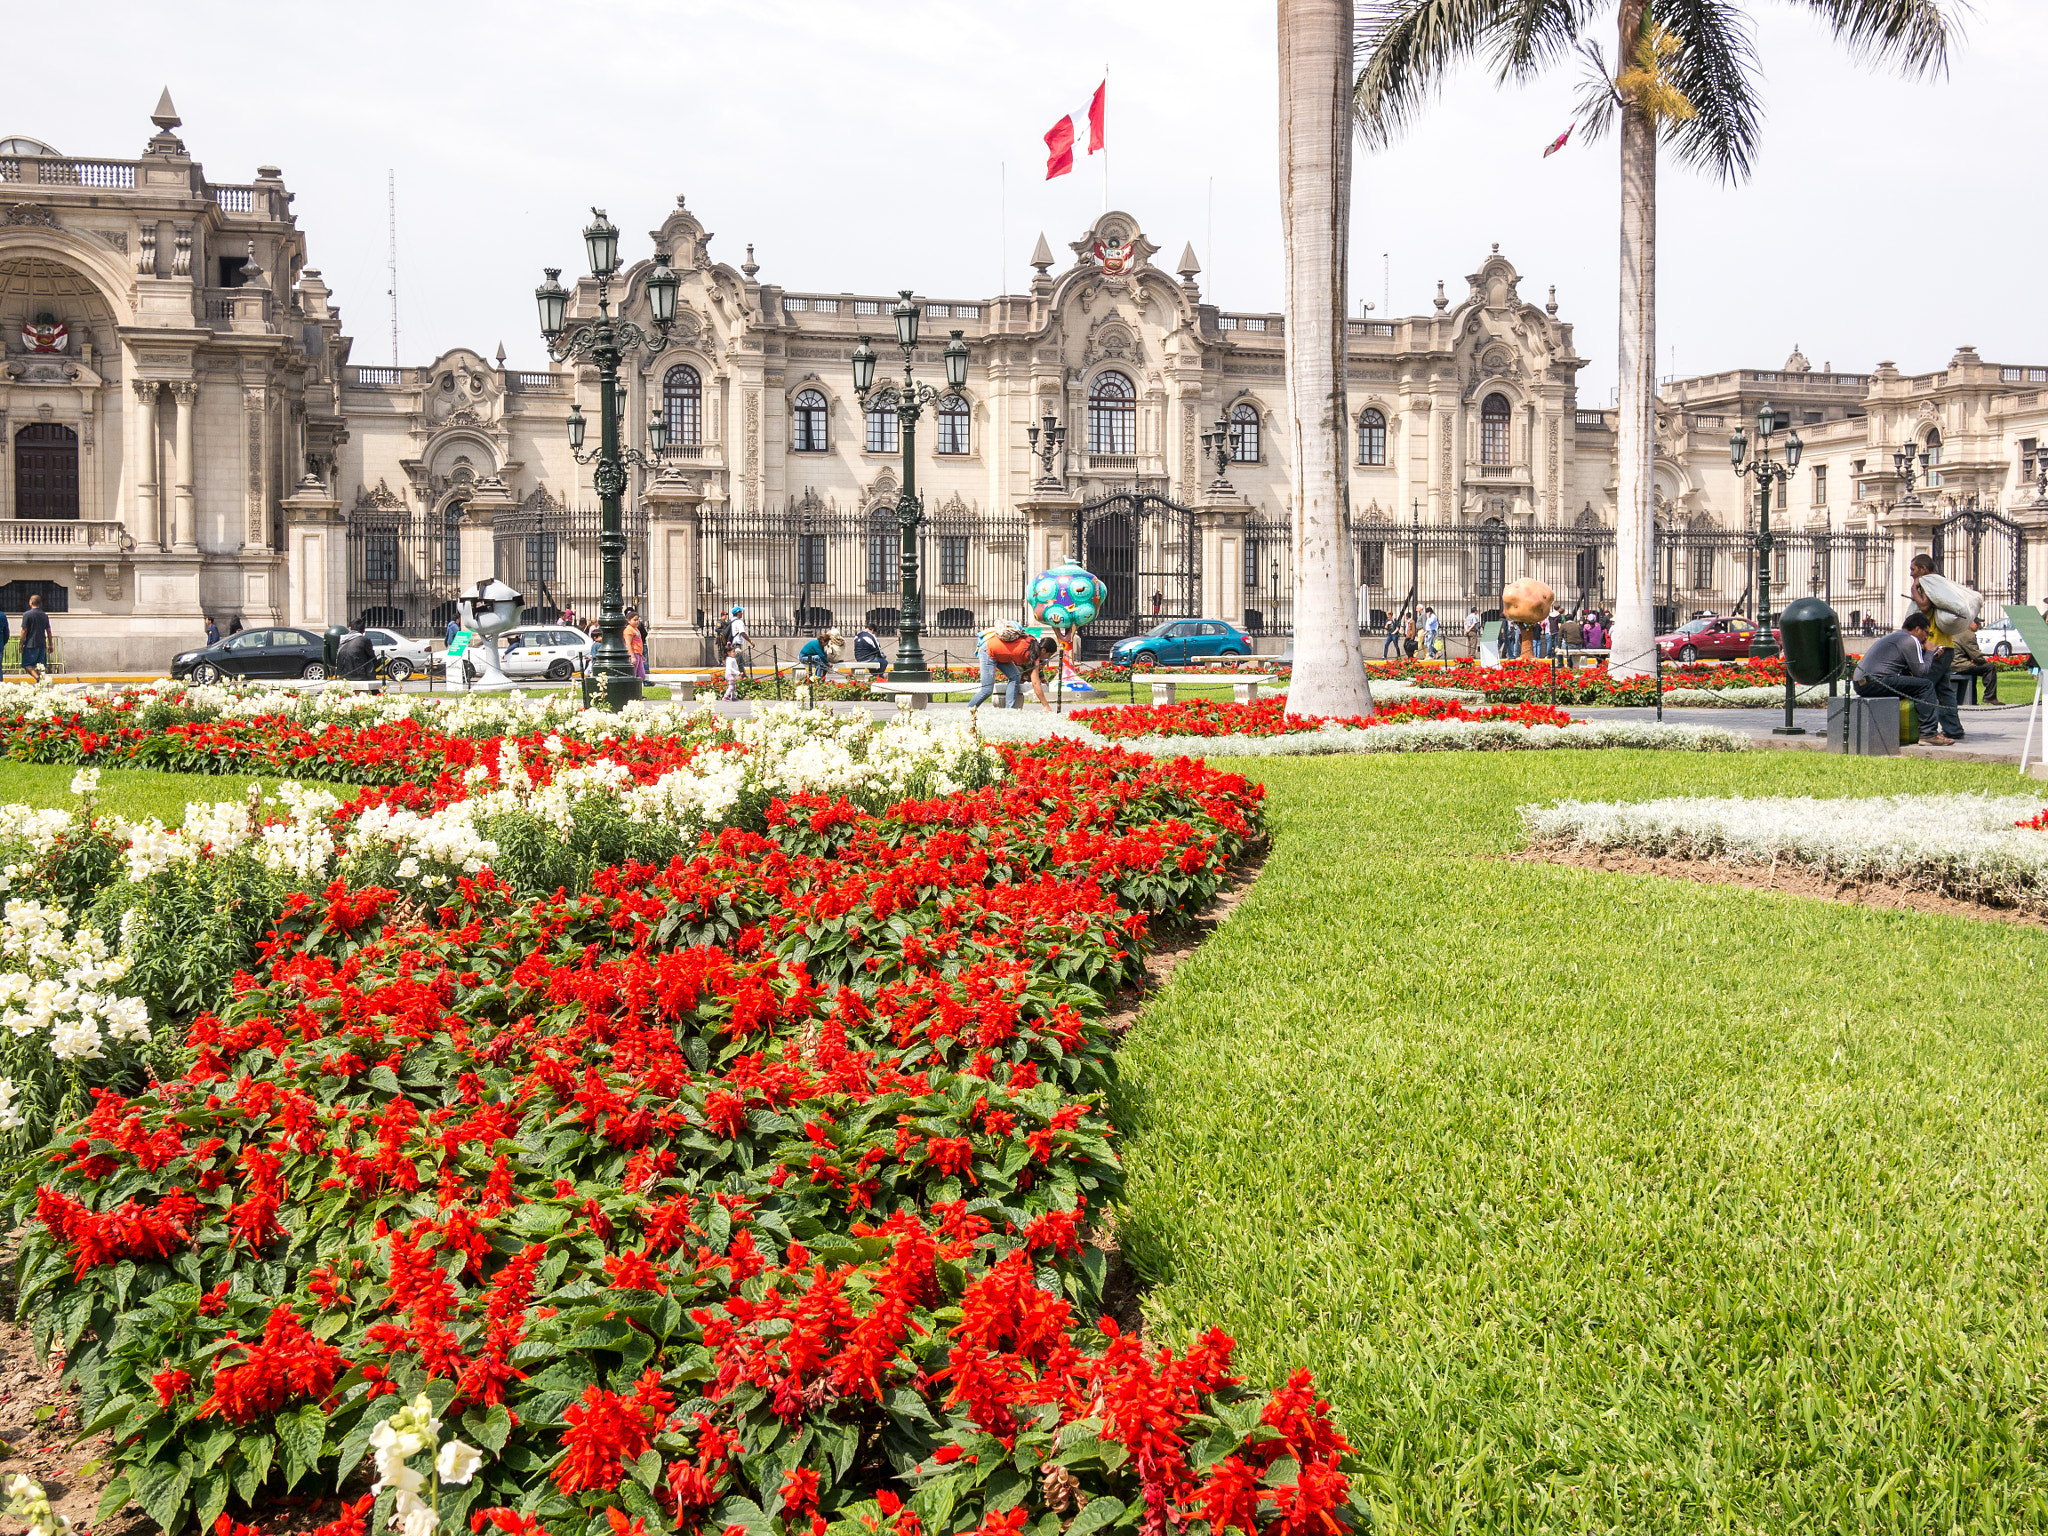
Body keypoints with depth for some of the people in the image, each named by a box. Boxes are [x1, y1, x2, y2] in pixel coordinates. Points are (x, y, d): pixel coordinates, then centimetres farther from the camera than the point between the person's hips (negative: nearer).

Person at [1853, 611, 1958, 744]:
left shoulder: (1894, 636, 28)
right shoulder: (1910, 640, -2)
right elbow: (1921, 671, -6)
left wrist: (1924, 652, 24)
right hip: (1876, 682, -10)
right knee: (1926, 685, -9)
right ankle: (1929, 734, -13)